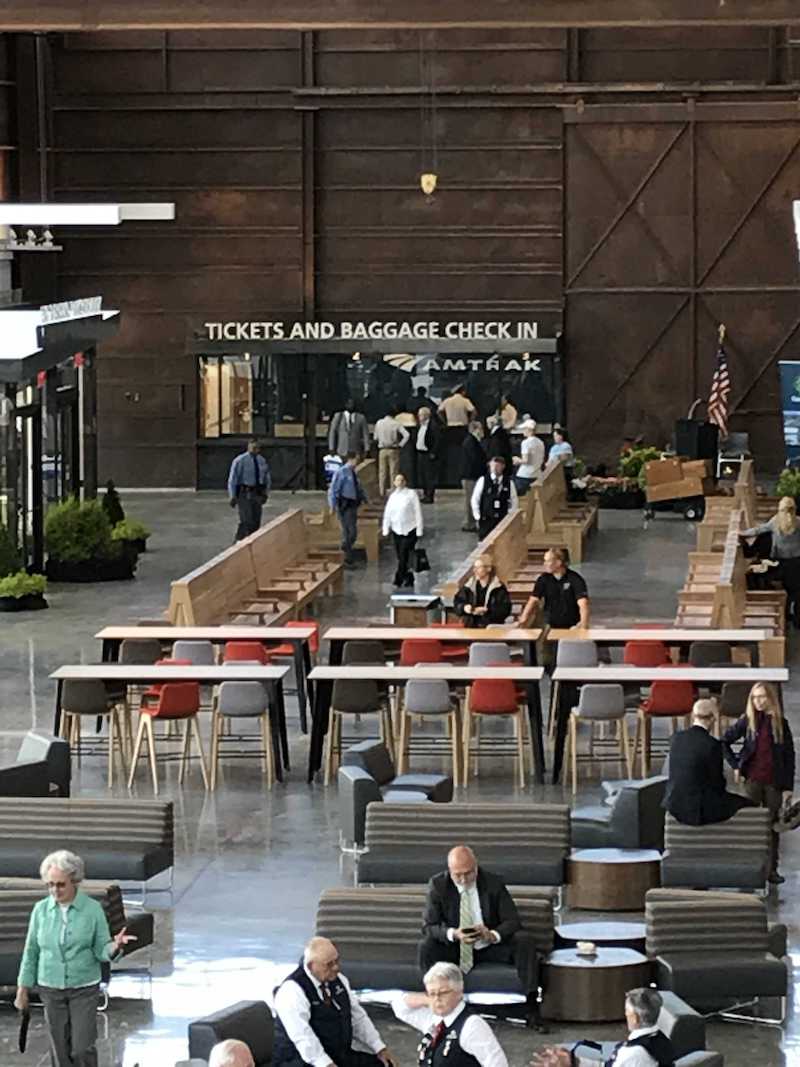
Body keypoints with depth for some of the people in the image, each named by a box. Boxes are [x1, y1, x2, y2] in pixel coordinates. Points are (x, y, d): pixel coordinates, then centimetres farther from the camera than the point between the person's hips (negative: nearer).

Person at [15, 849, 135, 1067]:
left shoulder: (93, 909, -7)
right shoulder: (41, 910, -2)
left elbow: (101, 951, -7)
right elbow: (31, 952, 5)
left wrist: (115, 946, -30)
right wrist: (23, 990, 6)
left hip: (84, 989, -2)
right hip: (51, 989, 2)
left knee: (82, 1049, -9)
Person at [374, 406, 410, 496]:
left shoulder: (379, 423, -2)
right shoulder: (396, 424, -11)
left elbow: (376, 438, 3)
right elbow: (407, 435, -18)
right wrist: (400, 444, -7)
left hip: (382, 450, 2)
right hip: (393, 450, -2)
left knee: (382, 472, 9)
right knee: (393, 472, 4)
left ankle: (382, 492, 11)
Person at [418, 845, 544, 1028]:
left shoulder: (493, 883, -8)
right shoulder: (438, 885, -9)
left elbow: (512, 922, -9)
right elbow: (428, 926, -12)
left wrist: (493, 935, -33)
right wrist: (453, 934, -33)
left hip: (490, 947, 0)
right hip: (454, 949, 0)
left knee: (524, 940, -25)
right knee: (426, 946, -29)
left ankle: (532, 1005, -27)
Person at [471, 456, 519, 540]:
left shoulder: (509, 483, 1)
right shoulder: (483, 481, -1)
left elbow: (514, 502, 7)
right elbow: (475, 500, 3)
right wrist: (478, 517, -1)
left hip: (502, 520, 0)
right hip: (486, 520, 0)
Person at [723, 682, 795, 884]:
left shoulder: (780, 723, 4)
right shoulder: (747, 721, 2)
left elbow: (789, 757, 5)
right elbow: (724, 741, 8)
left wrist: (788, 788, 0)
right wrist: (736, 765, 1)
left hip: (774, 782, 1)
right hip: (752, 780, -1)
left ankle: (772, 869, 12)